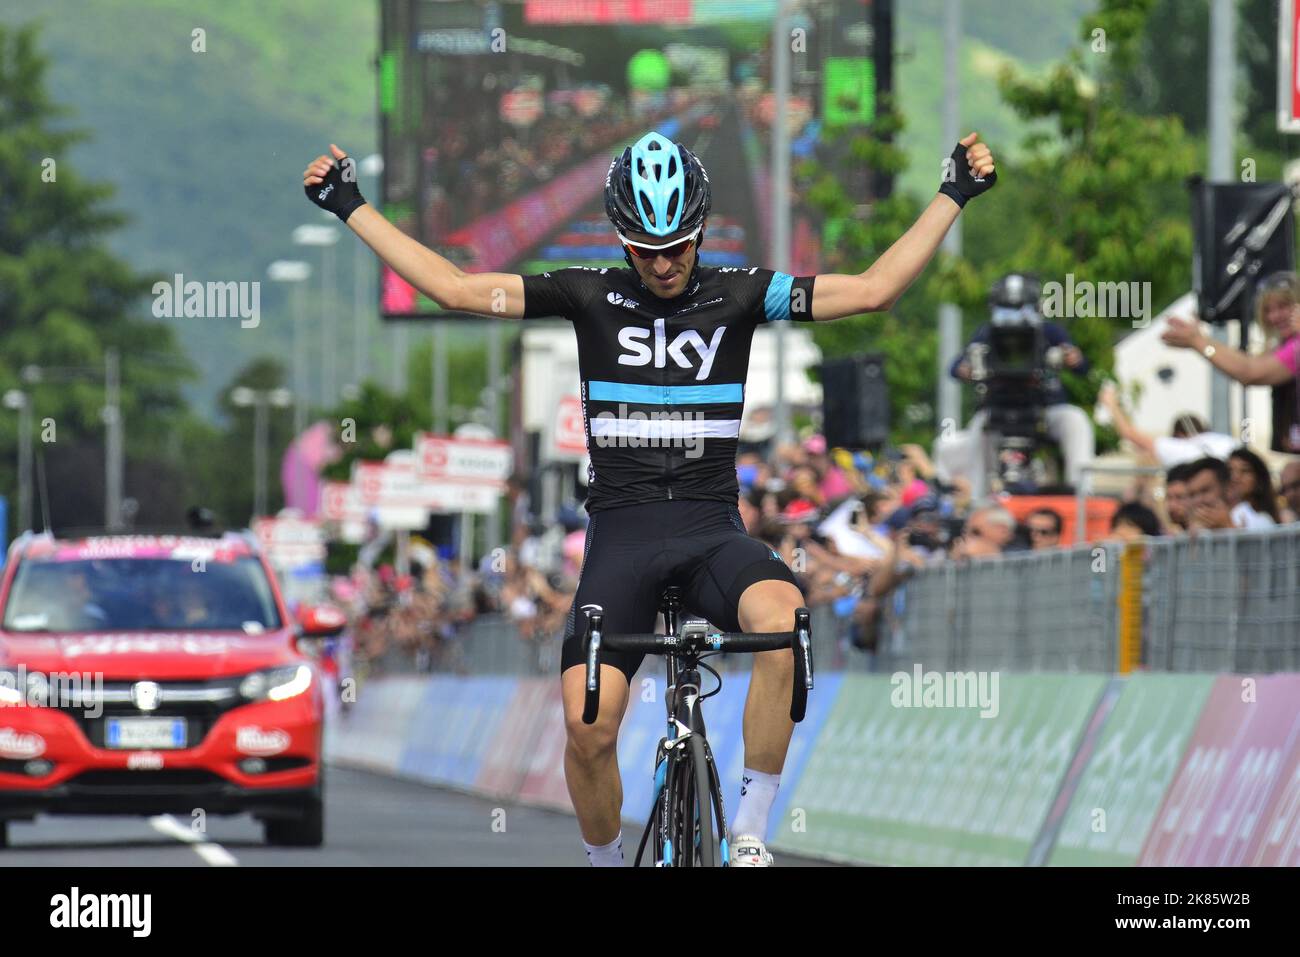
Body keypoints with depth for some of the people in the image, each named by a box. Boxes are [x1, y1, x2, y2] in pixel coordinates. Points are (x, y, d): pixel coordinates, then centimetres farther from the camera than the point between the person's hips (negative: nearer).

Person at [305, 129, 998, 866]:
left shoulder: (738, 294, 5)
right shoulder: (590, 295, 5)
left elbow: (873, 289, 2)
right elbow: (455, 288, 5)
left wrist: (954, 196, -1)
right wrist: (350, 206, 3)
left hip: (712, 528, 0)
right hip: (622, 533, 0)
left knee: (782, 614, -35)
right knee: (589, 725, -20)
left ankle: (751, 833, -22)